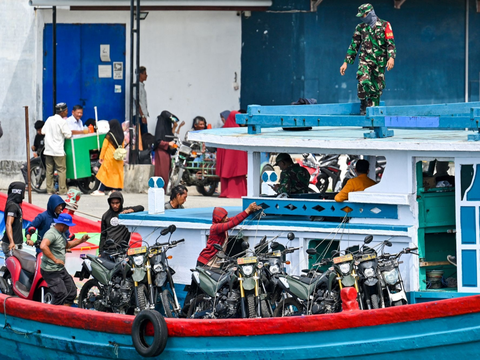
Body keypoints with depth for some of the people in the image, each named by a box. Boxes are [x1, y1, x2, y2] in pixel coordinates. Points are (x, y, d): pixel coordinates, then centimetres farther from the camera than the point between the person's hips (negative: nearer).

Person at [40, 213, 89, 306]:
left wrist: (81, 240, 19)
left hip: (61, 269, 10)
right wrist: (55, 260, -33)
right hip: (51, 272, -10)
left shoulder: (61, 233, 13)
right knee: (61, 295, -14)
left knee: (72, 292, 13)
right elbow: (43, 246, -38)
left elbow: (67, 245, 32)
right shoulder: (52, 233, -20)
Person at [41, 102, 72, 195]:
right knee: (61, 170, -1)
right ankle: (62, 190, -3)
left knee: (49, 170, 8)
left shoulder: (49, 119, 8)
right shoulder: (62, 121, -11)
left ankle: (50, 189, 9)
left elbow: (43, 131, 13)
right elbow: (68, 135, -12)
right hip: (58, 151, -6)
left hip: (48, 150, 6)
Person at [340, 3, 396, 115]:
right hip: (365, 60, 1)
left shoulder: (384, 25, 2)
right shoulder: (360, 28, 11)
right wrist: (346, 62, 9)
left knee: (377, 88, 1)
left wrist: (391, 57, -21)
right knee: (363, 81, -24)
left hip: (380, 62, -1)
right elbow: (354, 46, 14)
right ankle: (363, 103, -5)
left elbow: (390, 43, -5)